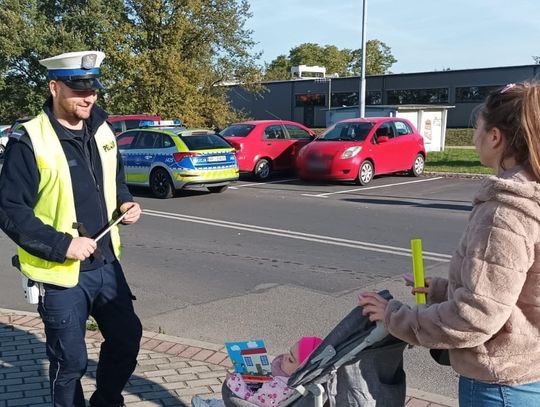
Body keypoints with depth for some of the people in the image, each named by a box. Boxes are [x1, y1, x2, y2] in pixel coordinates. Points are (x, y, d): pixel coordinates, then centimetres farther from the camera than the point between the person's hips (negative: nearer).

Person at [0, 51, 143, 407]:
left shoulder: (101, 129, 4)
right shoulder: (29, 141, -16)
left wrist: (126, 203, 0)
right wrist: (62, 244, -23)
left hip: (106, 263, 6)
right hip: (61, 273, -6)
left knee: (127, 337, 16)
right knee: (71, 361, 7)